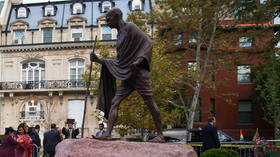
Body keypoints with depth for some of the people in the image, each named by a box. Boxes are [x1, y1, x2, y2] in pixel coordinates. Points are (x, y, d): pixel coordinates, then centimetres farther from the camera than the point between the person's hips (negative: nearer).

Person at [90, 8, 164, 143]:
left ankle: (160, 135, 1)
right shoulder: (120, 35, 21)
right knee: (114, 102, -2)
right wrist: (99, 60, 15)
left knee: (149, 102, -5)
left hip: (138, 72, -9)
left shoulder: (130, 27, -2)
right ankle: (107, 134, -7)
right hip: (127, 76, 9)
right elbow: (119, 61, 22)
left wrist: (138, 60, -23)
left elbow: (148, 43, -11)